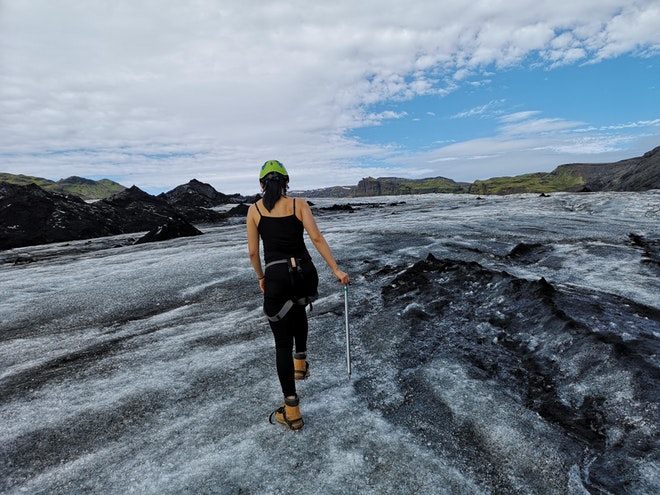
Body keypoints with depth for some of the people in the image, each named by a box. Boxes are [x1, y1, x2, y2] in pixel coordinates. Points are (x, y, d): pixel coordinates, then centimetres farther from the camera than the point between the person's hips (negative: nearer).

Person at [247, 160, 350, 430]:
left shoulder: (254, 210, 6)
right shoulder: (299, 204, 4)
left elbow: (253, 252, 6)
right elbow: (317, 238, -6)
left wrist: (261, 278, 22)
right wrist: (337, 270, -3)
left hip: (277, 276, -1)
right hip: (305, 274, 2)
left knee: (282, 343, 9)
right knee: (298, 307, 38)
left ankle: (291, 411, 16)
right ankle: (301, 360, 37)